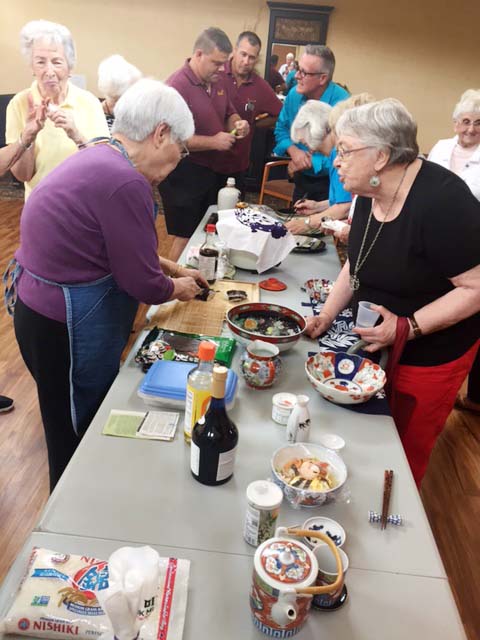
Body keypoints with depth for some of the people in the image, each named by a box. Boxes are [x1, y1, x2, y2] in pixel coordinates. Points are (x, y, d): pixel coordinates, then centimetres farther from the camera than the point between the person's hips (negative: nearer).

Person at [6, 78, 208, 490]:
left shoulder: (101, 159, 6)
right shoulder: (126, 183, -26)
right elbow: (143, 283, -20)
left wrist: (174, 269, 17)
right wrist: (177, 289, 1)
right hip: (66, 326, -10)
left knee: (79, 424, 26)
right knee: (79, 435, 12)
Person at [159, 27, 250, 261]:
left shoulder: (218, 81, 9)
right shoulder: (177, 85, -17)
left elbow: (229, 114, 24)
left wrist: (238, 123, -1)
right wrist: (213, 142, -22)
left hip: (214, 170, 8)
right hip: (184, 174, -8)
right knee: (185, 238, 0)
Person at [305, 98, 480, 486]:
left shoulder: (442, 201, -26)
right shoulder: (371, 195, -1)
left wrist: (408, 327, -28)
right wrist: (327, 316, 0)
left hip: (430, 355, -6)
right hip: (375, 342, 7)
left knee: (406, 449, 10)